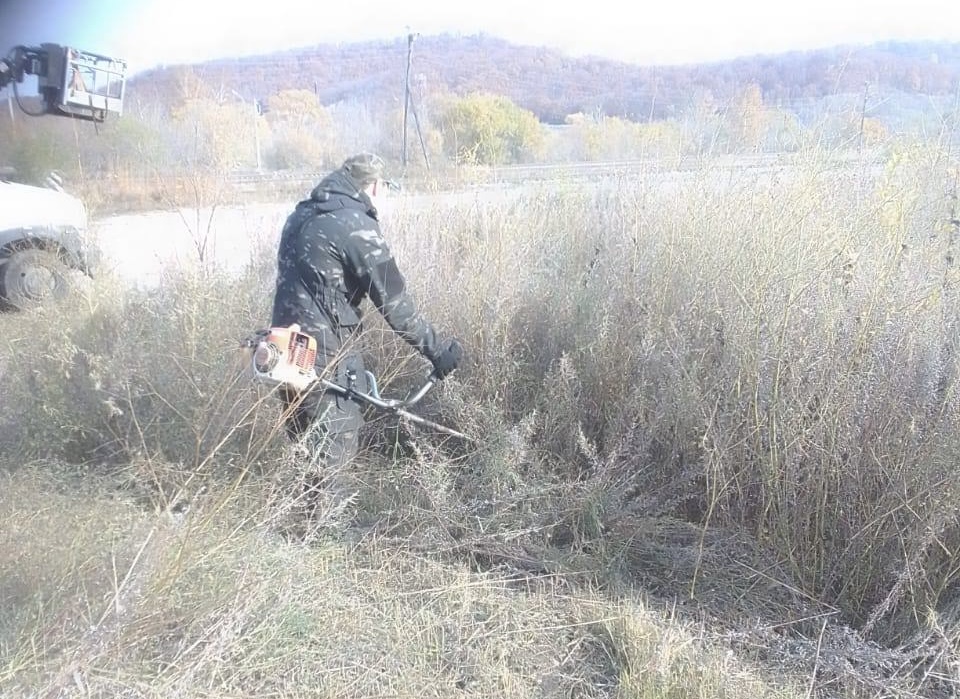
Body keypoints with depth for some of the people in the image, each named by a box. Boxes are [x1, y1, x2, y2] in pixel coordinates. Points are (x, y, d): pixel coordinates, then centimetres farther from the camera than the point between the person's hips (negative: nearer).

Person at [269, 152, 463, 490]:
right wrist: (436, 350, -7)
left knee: (304, 449, 20)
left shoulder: (302, 214, 12)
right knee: (335, 457, 4)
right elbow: (394, 301, -15)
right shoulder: (356, 225, -14)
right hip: (325, 356, -9)